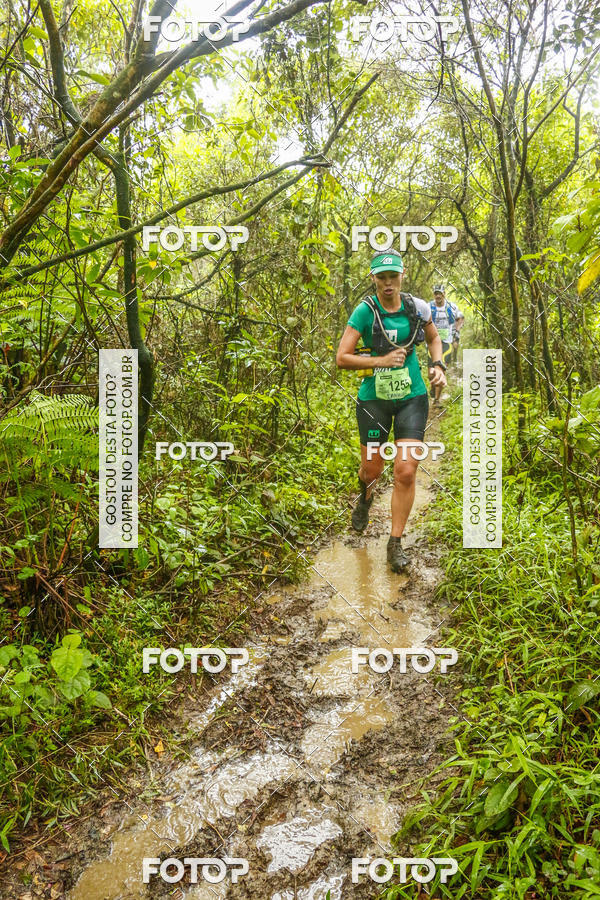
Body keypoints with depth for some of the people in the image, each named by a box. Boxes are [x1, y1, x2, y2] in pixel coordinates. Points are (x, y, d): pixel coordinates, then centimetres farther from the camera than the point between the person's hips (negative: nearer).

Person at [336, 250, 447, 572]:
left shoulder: (417, 307, -1)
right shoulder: (365, 311, -10)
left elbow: (434, 338, 19)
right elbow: (342, 358, -13)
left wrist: (438, 366, 2)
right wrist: (381, 360, -22)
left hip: (412, 397, 1)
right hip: (374, 398, -1)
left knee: (406, 472, -7)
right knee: (372, 469, 10)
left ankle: (395, 543, 7)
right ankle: (365, 497, 50)